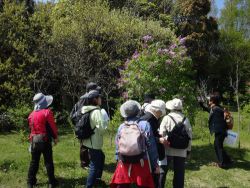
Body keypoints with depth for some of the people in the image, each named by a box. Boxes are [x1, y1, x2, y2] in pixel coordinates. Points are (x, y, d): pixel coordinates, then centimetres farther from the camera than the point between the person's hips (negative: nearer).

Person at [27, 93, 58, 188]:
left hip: (34, 140, 5)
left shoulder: (31, 114, 6)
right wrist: (55, 137, 2)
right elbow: (52, 127, -11)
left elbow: (31, 127, 11)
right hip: (45, 140, -5)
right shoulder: (47, 112, -12)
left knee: (34, 162, 15)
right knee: (48, 161, 4)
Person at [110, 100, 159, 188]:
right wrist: (155, 165, 3)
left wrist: (118, 161, 23)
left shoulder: (121, 127, 3)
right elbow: (151, 147, -5)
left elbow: (117, 148, 9)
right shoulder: (144, 124, -7)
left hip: (124, 164, 3)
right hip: (141, 164, -2)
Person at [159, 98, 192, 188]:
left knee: (162, 171, 9)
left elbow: (161, 133, -10)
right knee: (179, 173, 11)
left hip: (168, 149, -3)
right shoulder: (185, 119, 4)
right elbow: (189, 135, 6)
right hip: (181, 151, 3)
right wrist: (188, 149, 14)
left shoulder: (167, 118, -7)